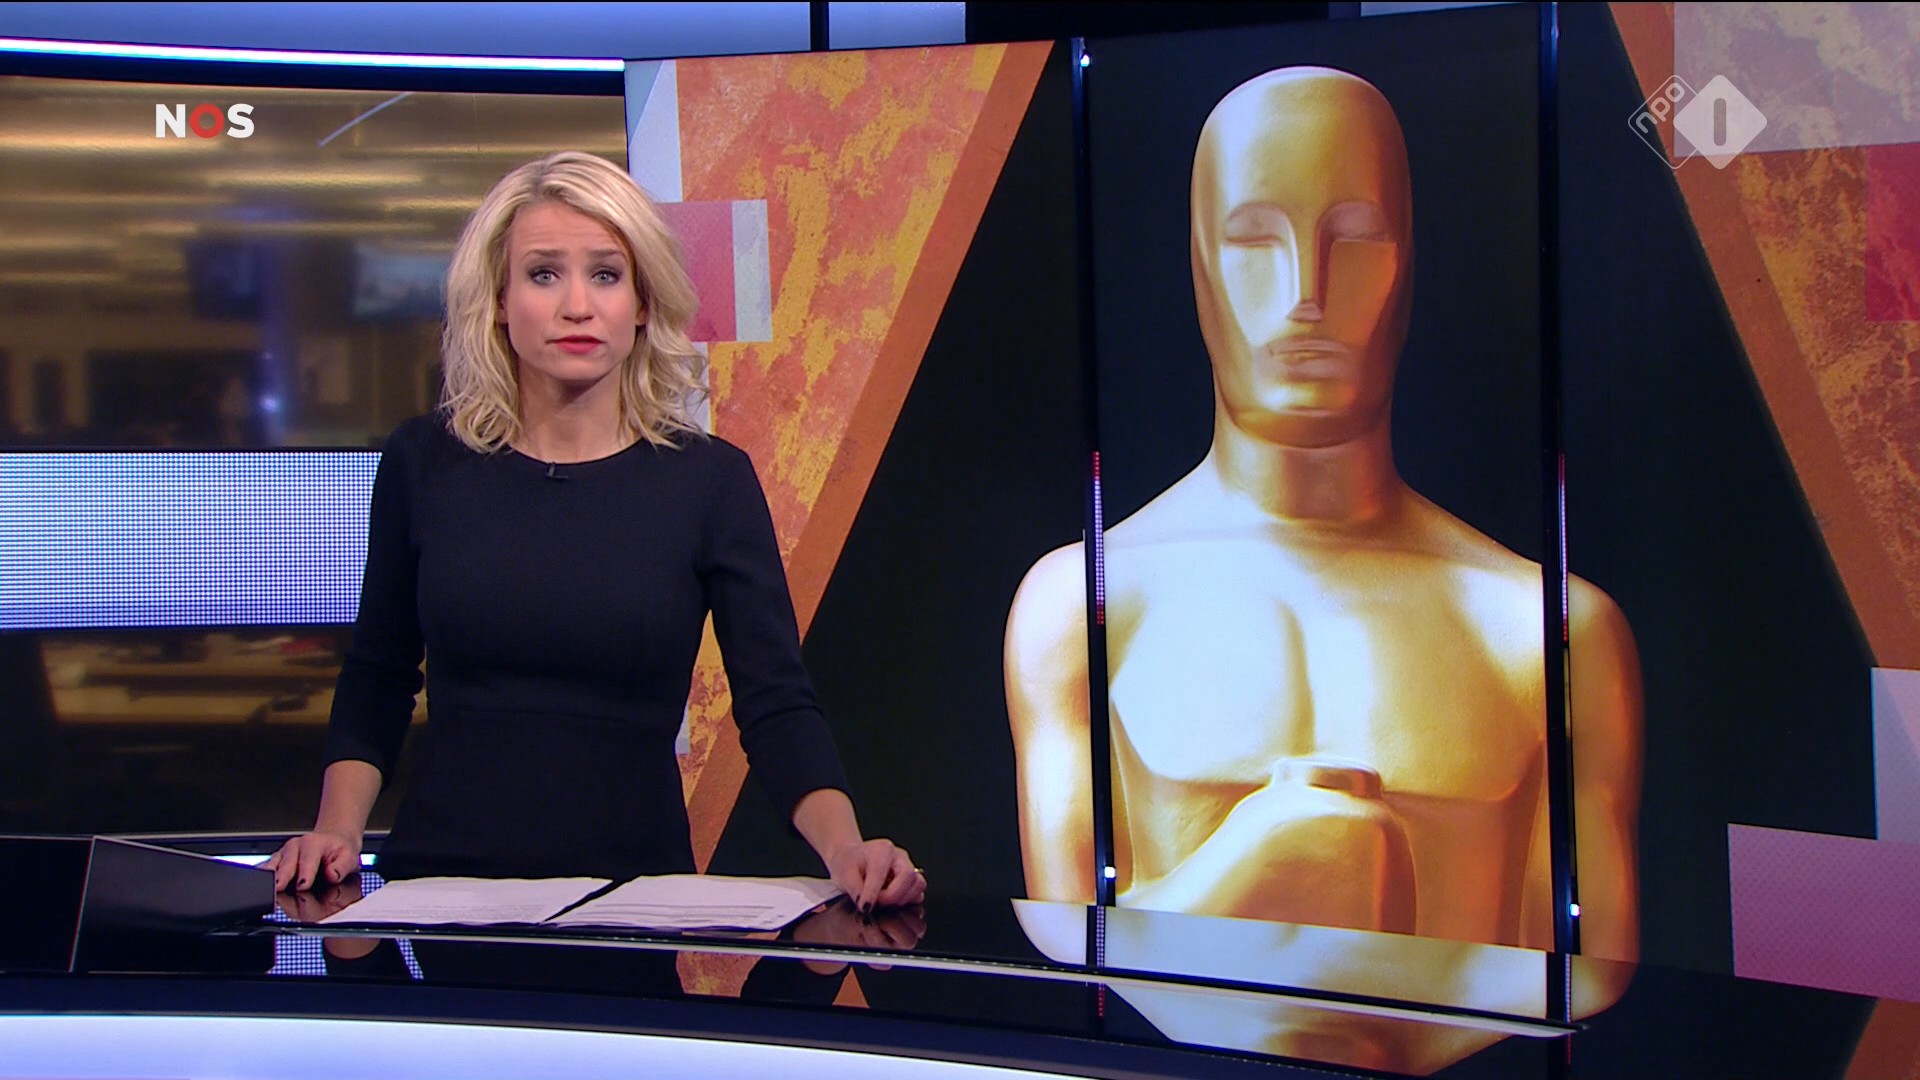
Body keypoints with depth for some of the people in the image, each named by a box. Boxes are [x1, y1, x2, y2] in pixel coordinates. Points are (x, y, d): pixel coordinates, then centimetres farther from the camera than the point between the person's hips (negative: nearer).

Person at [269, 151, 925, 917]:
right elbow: (375, 681, 15)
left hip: (634, 884, 0)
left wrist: (844, 846, -21)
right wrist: (337, 830, -1)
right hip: (442, 882, 0)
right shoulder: (424, 463, 5)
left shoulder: (711, 479, 0)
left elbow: (776, 708, -4)